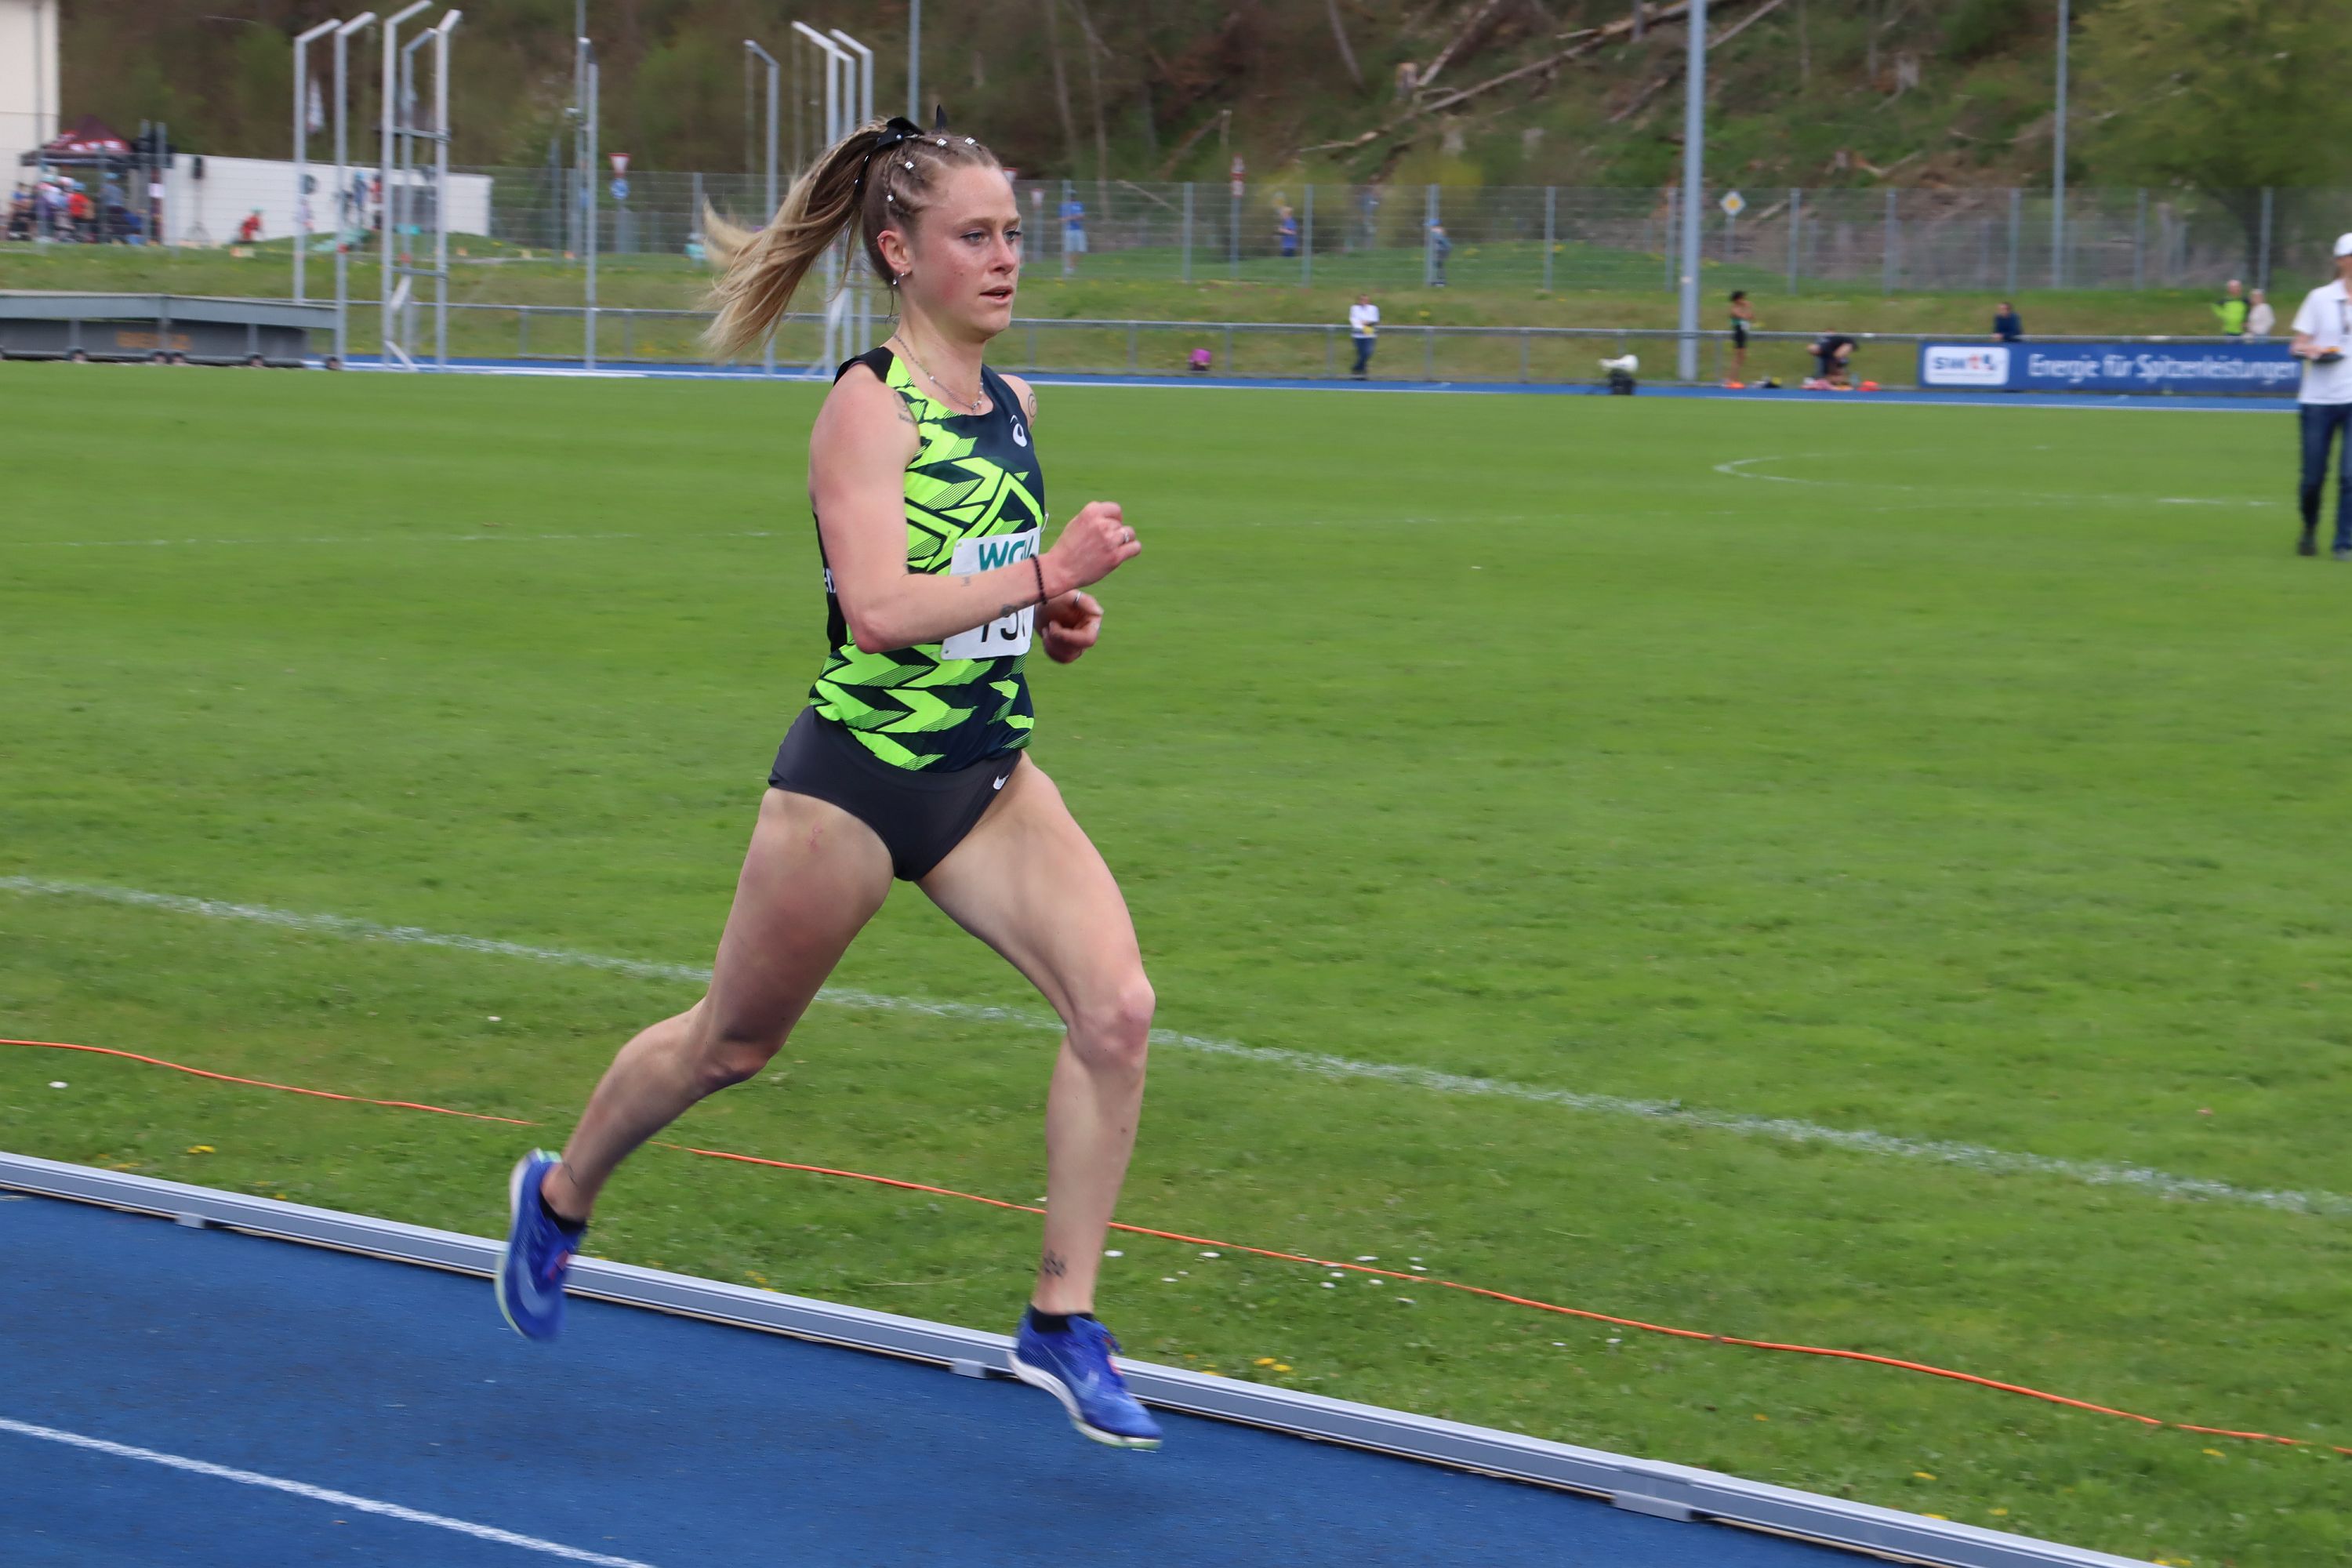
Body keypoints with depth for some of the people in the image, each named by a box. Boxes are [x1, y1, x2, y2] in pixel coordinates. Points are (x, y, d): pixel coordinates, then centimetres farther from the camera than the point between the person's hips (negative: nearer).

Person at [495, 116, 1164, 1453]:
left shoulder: (1014, 405, 6)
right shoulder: (869, 405, -16)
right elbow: (879, 605, -28)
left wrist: (1055, 620, 5)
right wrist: (1052, 571, -28)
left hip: (989, 777, 6)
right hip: (857, 777, -6)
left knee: (1119, 1007, -14)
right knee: (734, 1042, 13)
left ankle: (1065, 1326, -5)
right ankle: (560, 1199, 41)